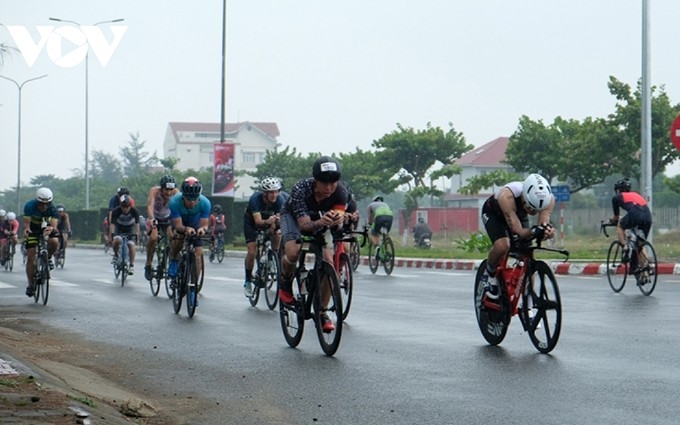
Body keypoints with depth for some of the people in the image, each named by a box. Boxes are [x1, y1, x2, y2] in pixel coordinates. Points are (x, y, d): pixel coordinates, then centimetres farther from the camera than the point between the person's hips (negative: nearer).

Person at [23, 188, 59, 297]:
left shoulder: (52, 209, -26)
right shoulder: (30, 206, -28)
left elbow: (54, 225, -34)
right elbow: (26, 223, -31)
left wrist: (51, 229, -58)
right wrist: (26, 229, -55)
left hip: (45, 228, 1)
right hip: (33, 229, -1)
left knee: (54, 242, -31)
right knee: (30, 257, -10)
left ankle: (48, 257, 2)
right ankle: (31, 284, 1)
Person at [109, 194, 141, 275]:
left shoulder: (134, 211, -25)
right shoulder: (116, 211, -27)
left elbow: (137, 224, -20)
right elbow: (112, 223, -26)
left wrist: (136, 234, -30)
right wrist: (112, 234, -38)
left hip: (130, 229, 0)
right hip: (119, 228, 0)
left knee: (131, 244, -18)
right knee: (117, 240, -30)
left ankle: (132, 265, -7)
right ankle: (116, 255, -3)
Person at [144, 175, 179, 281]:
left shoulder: (176, 192, -24)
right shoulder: (154, 191, -28)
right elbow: (150, 205, -42)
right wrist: (152, 218, -61)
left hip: (167, 219, 2)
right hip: (154, 219, -2)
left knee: (173, 237, -25)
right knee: (153, 238, -28)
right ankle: (148, 264, -10)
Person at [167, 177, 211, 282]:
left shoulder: (205, 203, -31)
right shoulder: (174, 202, -35)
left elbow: (205, 224, -28)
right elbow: (178, 225, -34)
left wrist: (202, 229, -53)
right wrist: (186, 229, -56)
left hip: (196, 226, 1)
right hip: (181, 225, -1)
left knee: (198, 254, -12)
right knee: (178, 238, -33)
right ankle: (174, 260, -4)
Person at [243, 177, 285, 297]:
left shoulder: (279, 199, -27)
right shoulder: (255, 198, -36)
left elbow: (278, 217, -28)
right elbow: (258, 221, -44)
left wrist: (275, 222, -49)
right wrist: (267, 222, -64)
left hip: (268, 219, 4)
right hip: (251, 221, -4)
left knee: (278, 234, -26)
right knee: (252, 252, -15)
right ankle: (248, 281, 1)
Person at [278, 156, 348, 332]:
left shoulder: (340, 192, -29)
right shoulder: (301, 189, -37)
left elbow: (339, 214, -37)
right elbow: (304, 224, -41)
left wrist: (337, 220, -62)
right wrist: (319, 222, -63)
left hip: (321, 221, 3)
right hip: (293, 216, -3)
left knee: (328, 262, -17)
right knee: (293, 253, -32)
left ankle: (322, 313, -4)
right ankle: (286, 282, 2)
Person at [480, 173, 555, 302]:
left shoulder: (549, 199, -33)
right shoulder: (507, 196, -45)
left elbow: (543, 223, -34)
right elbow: (518, 232, -44)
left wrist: (547, 231, -57)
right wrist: (534, 231, -63)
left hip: (519, 215, 4)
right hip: (493, 213, -4)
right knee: (502, 245, -32)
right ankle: (489, 275, -2)